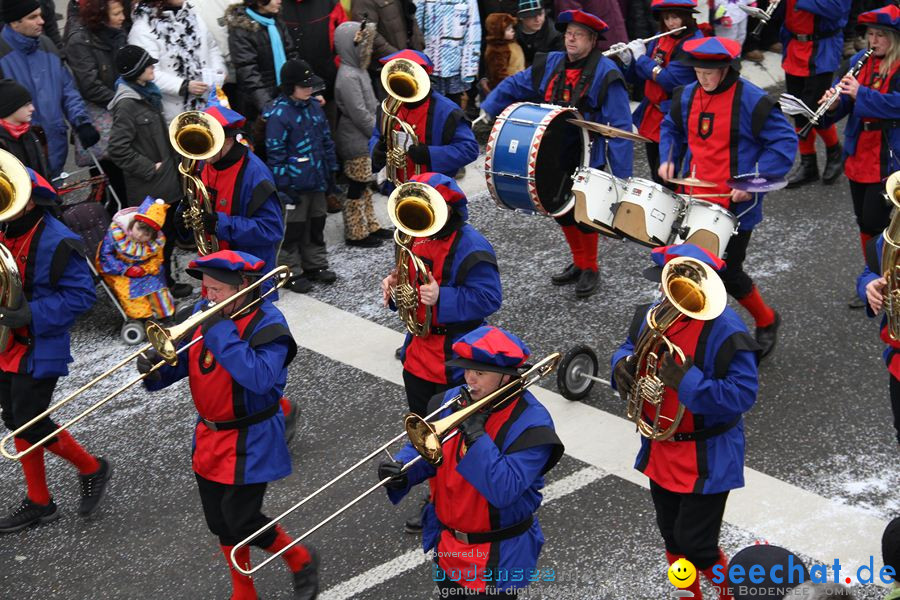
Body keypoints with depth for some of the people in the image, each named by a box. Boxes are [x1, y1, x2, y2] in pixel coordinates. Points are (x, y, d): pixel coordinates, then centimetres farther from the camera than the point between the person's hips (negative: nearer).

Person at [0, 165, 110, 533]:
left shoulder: (56, 241, -19)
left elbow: (81, 294, -19)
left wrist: (31, 315, -26)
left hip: (38, 349, -8)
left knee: (30, 424, -7)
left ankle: (92, 469, 18)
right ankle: (39, 502, 27)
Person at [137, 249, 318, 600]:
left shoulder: (267, 323, -21)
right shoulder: (205, 311, 0)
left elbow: (260, 378, -36)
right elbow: (180, 360, 7)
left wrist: (220, 330, -33)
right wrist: (156, 370, -16)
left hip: (249, 442, -7)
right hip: (209, 437, 7)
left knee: (241, 522, -4)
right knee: (220, 523, 16)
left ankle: (302, 561, 23)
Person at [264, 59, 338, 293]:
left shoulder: (314, 106, 5)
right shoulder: (278, 114, -17)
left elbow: (326, 140, 14)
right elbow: (275, 153, -17)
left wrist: (331, 170, 13)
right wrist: (283, 185, -17)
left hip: (317, 181, 7)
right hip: (294, 184, -7)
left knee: (316, 225, 18)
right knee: (293, 229, 5)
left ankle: (316, 265, 32)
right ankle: (292, 272, 15)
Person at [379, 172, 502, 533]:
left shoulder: (471, 247, -21)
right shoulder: (417, 239, 5)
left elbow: (489, 298, -24)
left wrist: (441, 297, -34)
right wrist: (394, 285, -5)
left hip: (454, 363, -8)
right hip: (419, 356, 9)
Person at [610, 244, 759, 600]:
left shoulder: (725, 331, -25)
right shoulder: (652, 316, -3)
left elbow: (743, 394, -28)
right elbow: (630, 347, 14)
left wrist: (688, 383, -37)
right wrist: (622, 364, -9)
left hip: (706, 460, -7)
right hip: (660, 452, 7)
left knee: (695, 546, -1)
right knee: (672, 538, 22)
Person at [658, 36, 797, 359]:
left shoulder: (752, 101, -15)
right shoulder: (686, 96, 4)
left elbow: (785, 142, -11)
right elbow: (671, 129, 22)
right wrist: (668, 159, 3)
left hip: (735, 205, -5)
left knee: (727, 272, 0)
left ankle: (766, 321, 27)